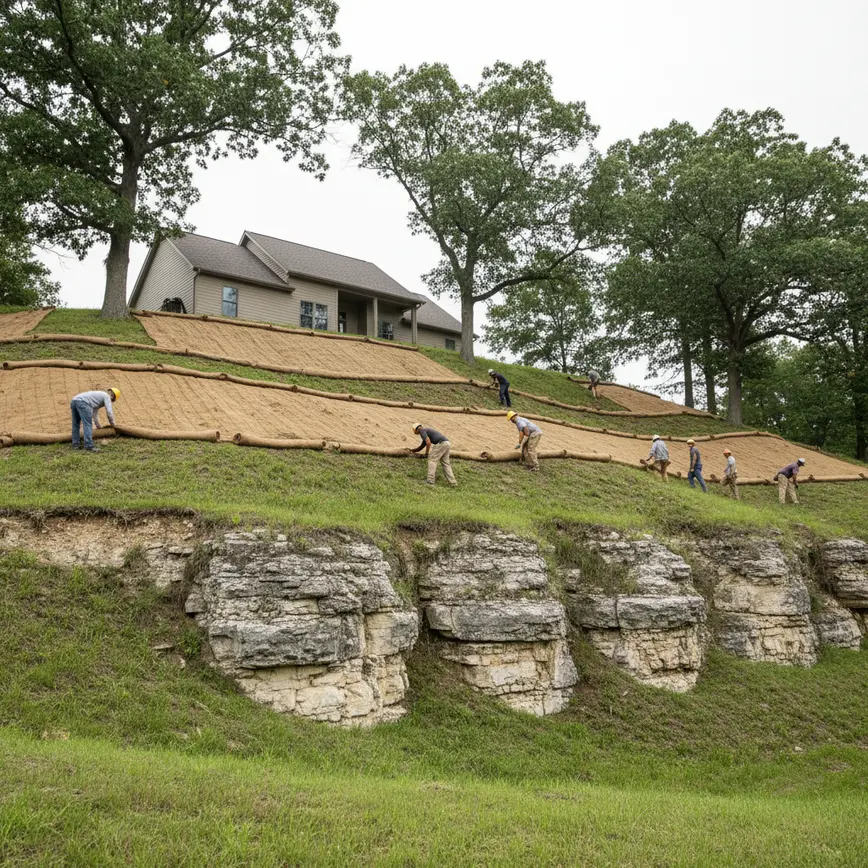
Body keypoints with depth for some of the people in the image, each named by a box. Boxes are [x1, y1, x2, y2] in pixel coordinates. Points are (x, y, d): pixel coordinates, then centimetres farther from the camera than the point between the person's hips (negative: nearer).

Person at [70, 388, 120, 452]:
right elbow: (109, 412, 6)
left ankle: (76, 444, 22)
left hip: (74, 401, 9)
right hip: (82, 402, -9)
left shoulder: (98, 396, 39)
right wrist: (112, 425, 20)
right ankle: (89, 446, -15)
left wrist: (98, 426, 56)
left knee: (76, 425, 19)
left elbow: (94, 412, 48)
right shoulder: (107, 396, 14)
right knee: (88, 425, -9)